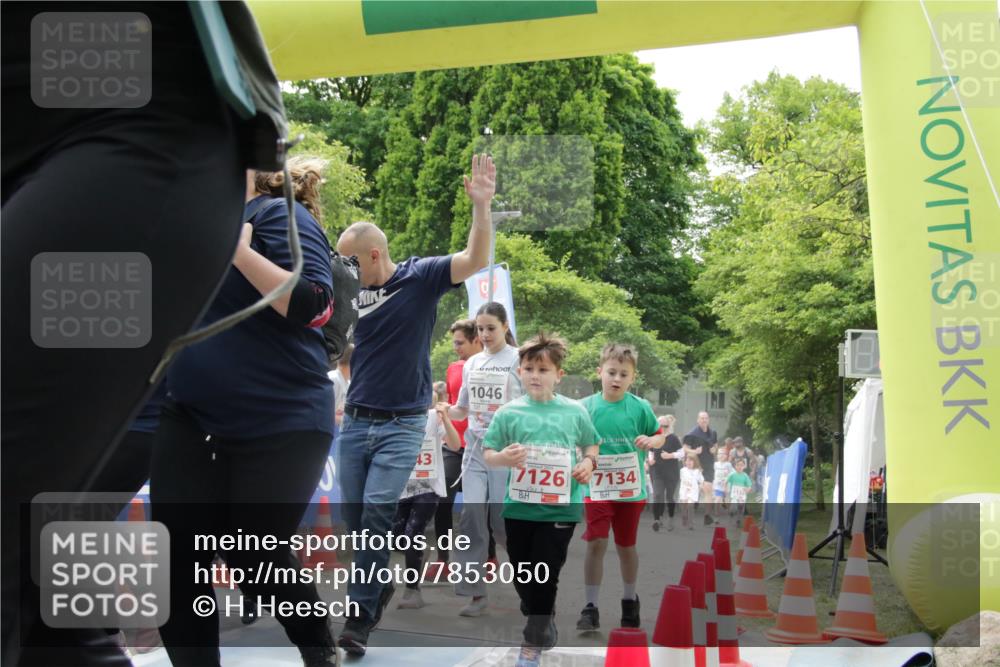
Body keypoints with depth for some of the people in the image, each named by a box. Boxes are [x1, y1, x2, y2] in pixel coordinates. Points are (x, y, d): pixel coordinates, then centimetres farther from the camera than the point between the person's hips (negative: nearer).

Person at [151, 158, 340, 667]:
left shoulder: (279, 214, -6)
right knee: (177, 557, -1)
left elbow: (311, 305, -19)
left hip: (279, 424, -7)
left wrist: (235, 247, -21)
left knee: (255, 560, 1)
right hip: (192, 418, 7)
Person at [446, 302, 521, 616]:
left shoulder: (519, 360, -2)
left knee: (501, 518, -1)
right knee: (472, 515, -6)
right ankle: (476, 593, -1)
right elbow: (462, 410, 15)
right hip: (475, 447, 4)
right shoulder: (471, 363, 12)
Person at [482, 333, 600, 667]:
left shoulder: (575, 411, 0)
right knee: (521, 575, 14)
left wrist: (589, 462, -5)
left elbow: (591, 445, 15)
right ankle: (544, 626, 40)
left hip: (560, 508, -2)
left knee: (545, 575, 1)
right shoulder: (508, 412, -2)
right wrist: (503, 457, -21)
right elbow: (487, 455, 0)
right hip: (518, 507, 2)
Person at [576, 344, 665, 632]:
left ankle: (630, 601, 33)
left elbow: (660, 436, 5)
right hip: (596, 489, -1)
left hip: (631, 489, 1)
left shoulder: (640, 407, -4)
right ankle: (591, 608, 3)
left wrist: (650, 441, -16)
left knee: (627, 546, 14)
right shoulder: (586, 406, -4)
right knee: (596, 544, -6)